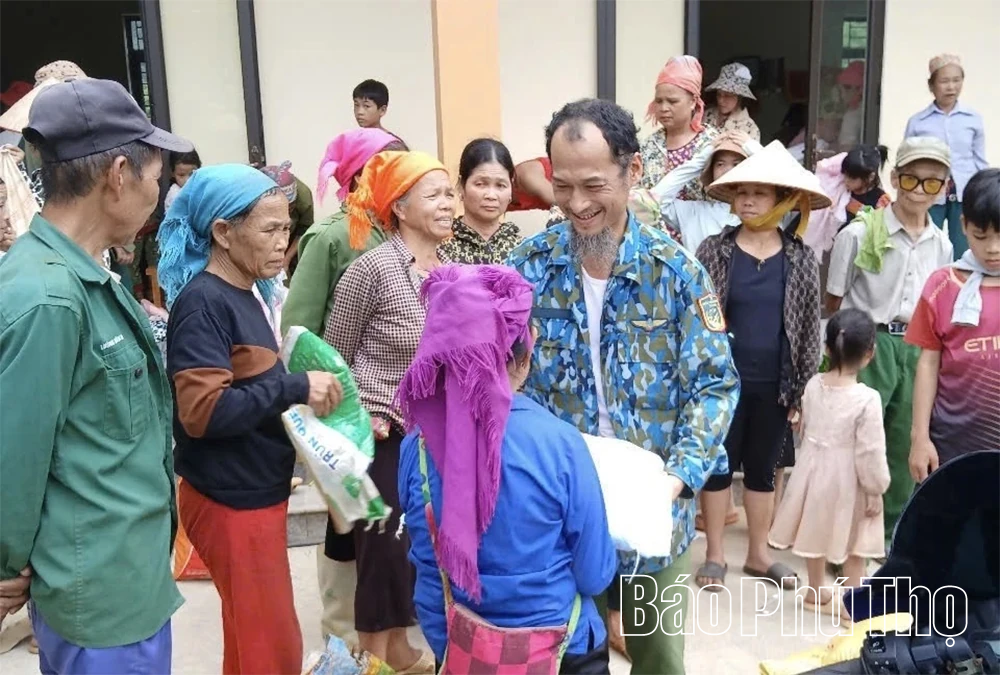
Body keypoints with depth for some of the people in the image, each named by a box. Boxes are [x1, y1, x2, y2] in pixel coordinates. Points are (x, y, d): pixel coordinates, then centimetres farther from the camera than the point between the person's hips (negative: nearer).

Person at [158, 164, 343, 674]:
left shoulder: (244, 293, 9)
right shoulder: (202, 302, -18)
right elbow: (203, 411, -26)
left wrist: (303, 384, 3)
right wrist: (297, 388, -25)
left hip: (256, 492, 9)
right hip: (230, 501, -9)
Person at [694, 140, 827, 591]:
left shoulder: (800, 259, 0)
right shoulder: (713, 251, -5)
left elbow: (809, 328, 4)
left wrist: (802, 389, 2)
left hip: (775, 384, 2)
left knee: (763, 468, 15)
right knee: (719, 464, 8)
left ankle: (758, 554, 30)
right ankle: (715, 555, 22)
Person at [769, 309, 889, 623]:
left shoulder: (813, 385, -7)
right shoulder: (867, 399, -23)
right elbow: (870, 452, -20)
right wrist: (876, 489, -9)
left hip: (814, 468, 5)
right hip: (847, 479, -5)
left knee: (817, 530, 22)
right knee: (855, 543, 12)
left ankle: (816, 590, 38)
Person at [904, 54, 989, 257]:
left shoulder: (974, 119, 4)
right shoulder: (917, 122, 0)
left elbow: (981, 163, 9)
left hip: (965, 196, 1)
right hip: (930, 198, -1)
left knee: (962, 257, 7)